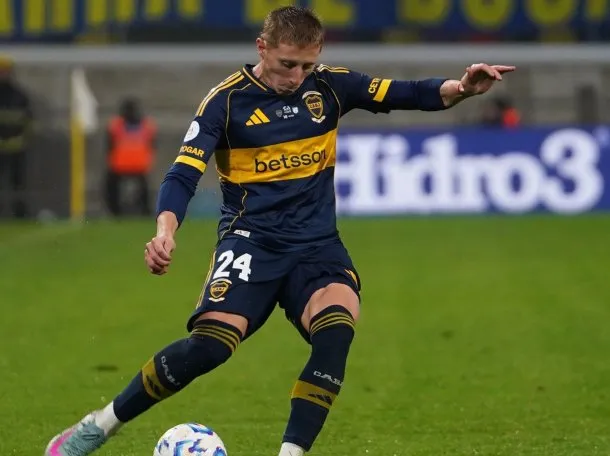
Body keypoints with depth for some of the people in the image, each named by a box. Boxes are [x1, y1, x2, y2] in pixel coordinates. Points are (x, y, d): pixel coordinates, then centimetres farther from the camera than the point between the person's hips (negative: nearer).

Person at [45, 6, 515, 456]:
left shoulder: (330, 86, 4)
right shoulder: (227, 100, -6)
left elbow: (406, 93, 0)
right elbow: (184, 174, -12)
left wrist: (459, 88, -21)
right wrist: (166, 229, -31)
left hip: (317, 245, 3)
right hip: (252, 241, -3)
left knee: (336, 331, -29)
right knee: (210, 344, -25)